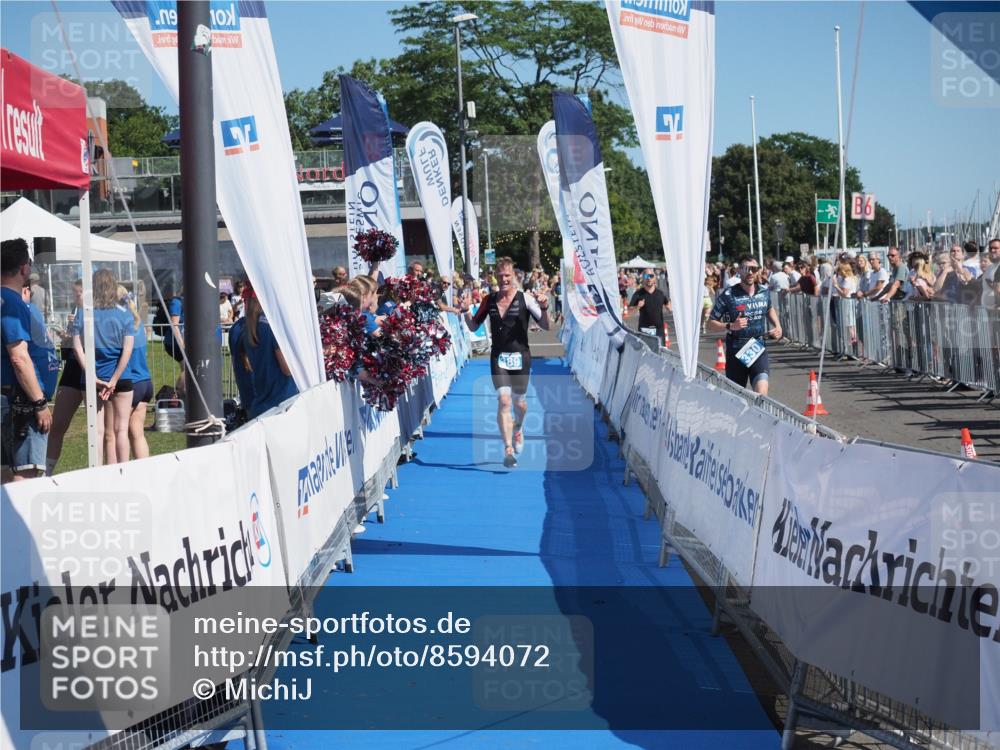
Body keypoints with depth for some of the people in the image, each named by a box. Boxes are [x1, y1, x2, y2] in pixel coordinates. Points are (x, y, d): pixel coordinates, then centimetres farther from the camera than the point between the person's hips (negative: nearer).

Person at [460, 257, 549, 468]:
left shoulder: (525, 299, -5)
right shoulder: (489, 301, 4)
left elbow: (546, 326, -6)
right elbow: (473, 326, 13)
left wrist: (544, 308, -24)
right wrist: (465, 311, -5)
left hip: (520, 357, -1)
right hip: (498, 357, 1)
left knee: (519, 403, 10)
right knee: (503, 400, -14)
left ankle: (518, 429, 45)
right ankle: (508, 449, -14)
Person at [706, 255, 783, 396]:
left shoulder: (764, 293, 4)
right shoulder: (728, 295, -8)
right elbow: (711, 324, -5)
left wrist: (777, 325, 10)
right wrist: (730, 326, -22)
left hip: (759, 349, 2)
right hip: (736, 352, -2)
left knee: (762, 394, -18)